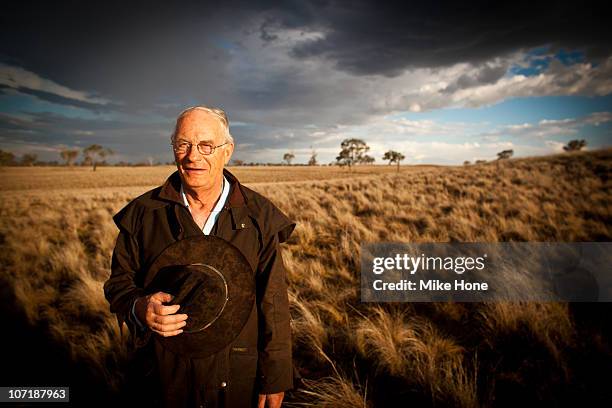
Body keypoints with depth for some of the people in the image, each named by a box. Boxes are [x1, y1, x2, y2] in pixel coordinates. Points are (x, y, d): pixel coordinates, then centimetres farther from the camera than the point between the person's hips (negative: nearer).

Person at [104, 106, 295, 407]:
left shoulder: (259, 216, -8)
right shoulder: (143, 213, -4)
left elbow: (273, 304, -7)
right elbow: (120, 282, 3)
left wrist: (274, 382, -6)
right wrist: (140, 308, -21)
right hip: (166, 378, 1)